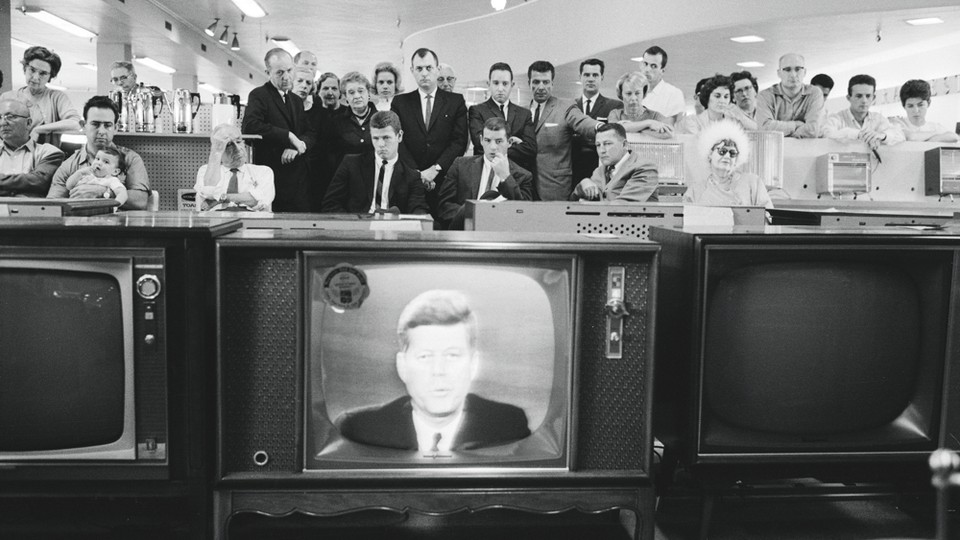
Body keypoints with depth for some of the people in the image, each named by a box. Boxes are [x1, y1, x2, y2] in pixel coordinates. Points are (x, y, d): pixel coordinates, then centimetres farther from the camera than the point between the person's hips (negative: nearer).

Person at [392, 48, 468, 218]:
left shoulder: (455, 101, 9)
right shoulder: (400, 102, 11)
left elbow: (460, 141, 1)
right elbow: (398, 142, 3)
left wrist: (435, 169, -11)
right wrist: (417, 174, -10)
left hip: (445, 183, 0)